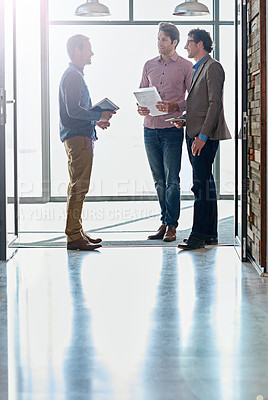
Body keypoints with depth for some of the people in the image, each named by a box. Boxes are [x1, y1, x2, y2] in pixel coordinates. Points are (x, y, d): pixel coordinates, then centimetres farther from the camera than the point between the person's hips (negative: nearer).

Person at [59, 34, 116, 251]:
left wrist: (96, 120, 15)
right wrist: (99, 115, -12)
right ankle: (74, 237, -8)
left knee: (79, 187, 12)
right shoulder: (72, 76, -12)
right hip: (78, 137, -11)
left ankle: (77, 232, 18)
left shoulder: (77, 75, 21)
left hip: (82, 137, 11)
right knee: (78, 187, -10)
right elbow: (73, 110, -20)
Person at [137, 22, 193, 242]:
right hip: (150, 128, 5)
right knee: (159, 180, 9)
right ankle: (164, 222, 17)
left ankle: (171, 226, 1)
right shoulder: (149, 65, 14)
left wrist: (175, 106, -19)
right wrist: (140, 107, -4)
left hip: (172, 130, -5)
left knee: (172, 180, -5)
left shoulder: (186, 66, 0)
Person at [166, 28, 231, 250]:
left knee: (201, 185, -10)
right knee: (206, 184, 11)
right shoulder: (196, 69, 21)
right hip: (194, 134, 10)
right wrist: (183, 119, 6)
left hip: (205, 136, -10)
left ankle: (199, 235, -8)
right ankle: (210, 233, 17)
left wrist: (203, 136, -20)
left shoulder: (213, 67, -9)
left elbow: (215, 104, -16)